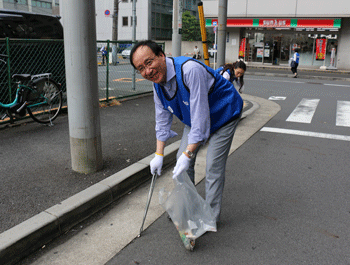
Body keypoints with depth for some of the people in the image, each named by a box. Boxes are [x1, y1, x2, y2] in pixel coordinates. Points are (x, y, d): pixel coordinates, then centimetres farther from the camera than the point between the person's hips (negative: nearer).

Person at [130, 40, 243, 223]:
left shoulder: (190, 70, -37)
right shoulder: (157, 84, -10)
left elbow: (200, 116, -37)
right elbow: (162, 120, 1)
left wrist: (188, 154, -38)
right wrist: (159, 155, 2)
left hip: (223, 114, -7)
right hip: (193, 118, 7)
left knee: (214, 166, -9)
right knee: (182, 160, 6)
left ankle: (211, 216, 10)